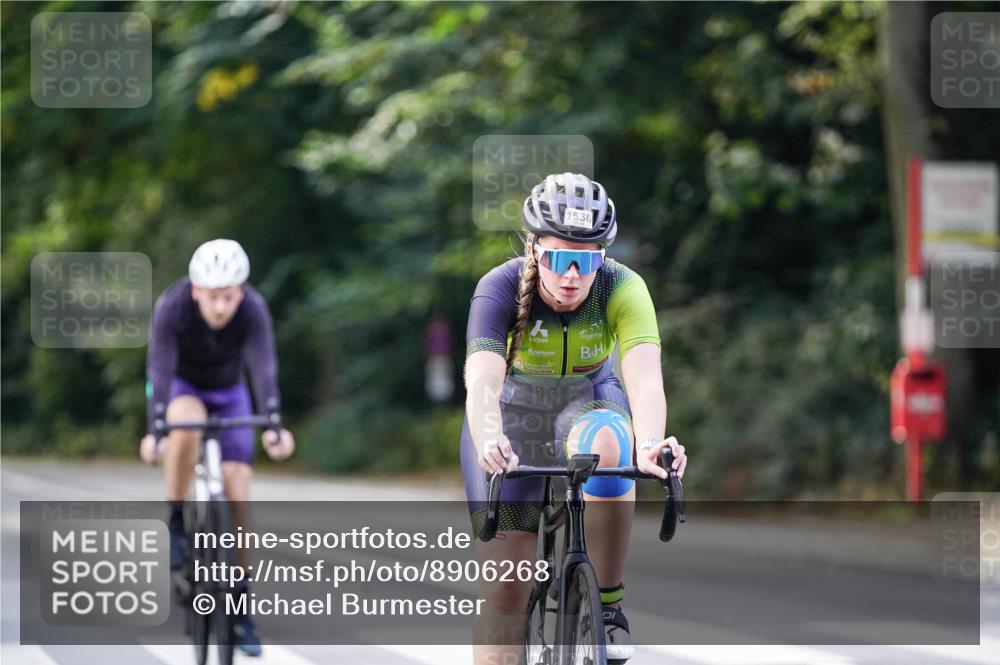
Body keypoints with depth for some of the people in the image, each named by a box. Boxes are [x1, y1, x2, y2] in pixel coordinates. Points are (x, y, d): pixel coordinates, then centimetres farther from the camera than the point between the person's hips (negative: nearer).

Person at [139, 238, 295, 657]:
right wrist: (153, 431, -50)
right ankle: (175, 523, -19)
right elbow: (160, 369, -38)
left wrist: (273, 425, -53)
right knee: (187, 423, -38)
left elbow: (263, 368, -38)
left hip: (229, 393, 2)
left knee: (237, 496, -10)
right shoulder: (172, 307, -31)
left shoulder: (253, 310, -29)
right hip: (181, 389, -1)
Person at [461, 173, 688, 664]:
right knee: (505, 590, -8)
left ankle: (607, 605, -23)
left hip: (587, 401, 0)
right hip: (514, 414, 0)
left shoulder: (622, 289, -25)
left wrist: (650, 445, -61)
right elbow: (482, 382, -41)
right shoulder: (500, 289, -27)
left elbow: (645, 376, -40)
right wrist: (489, 444, -62)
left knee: (606, 446, -37)